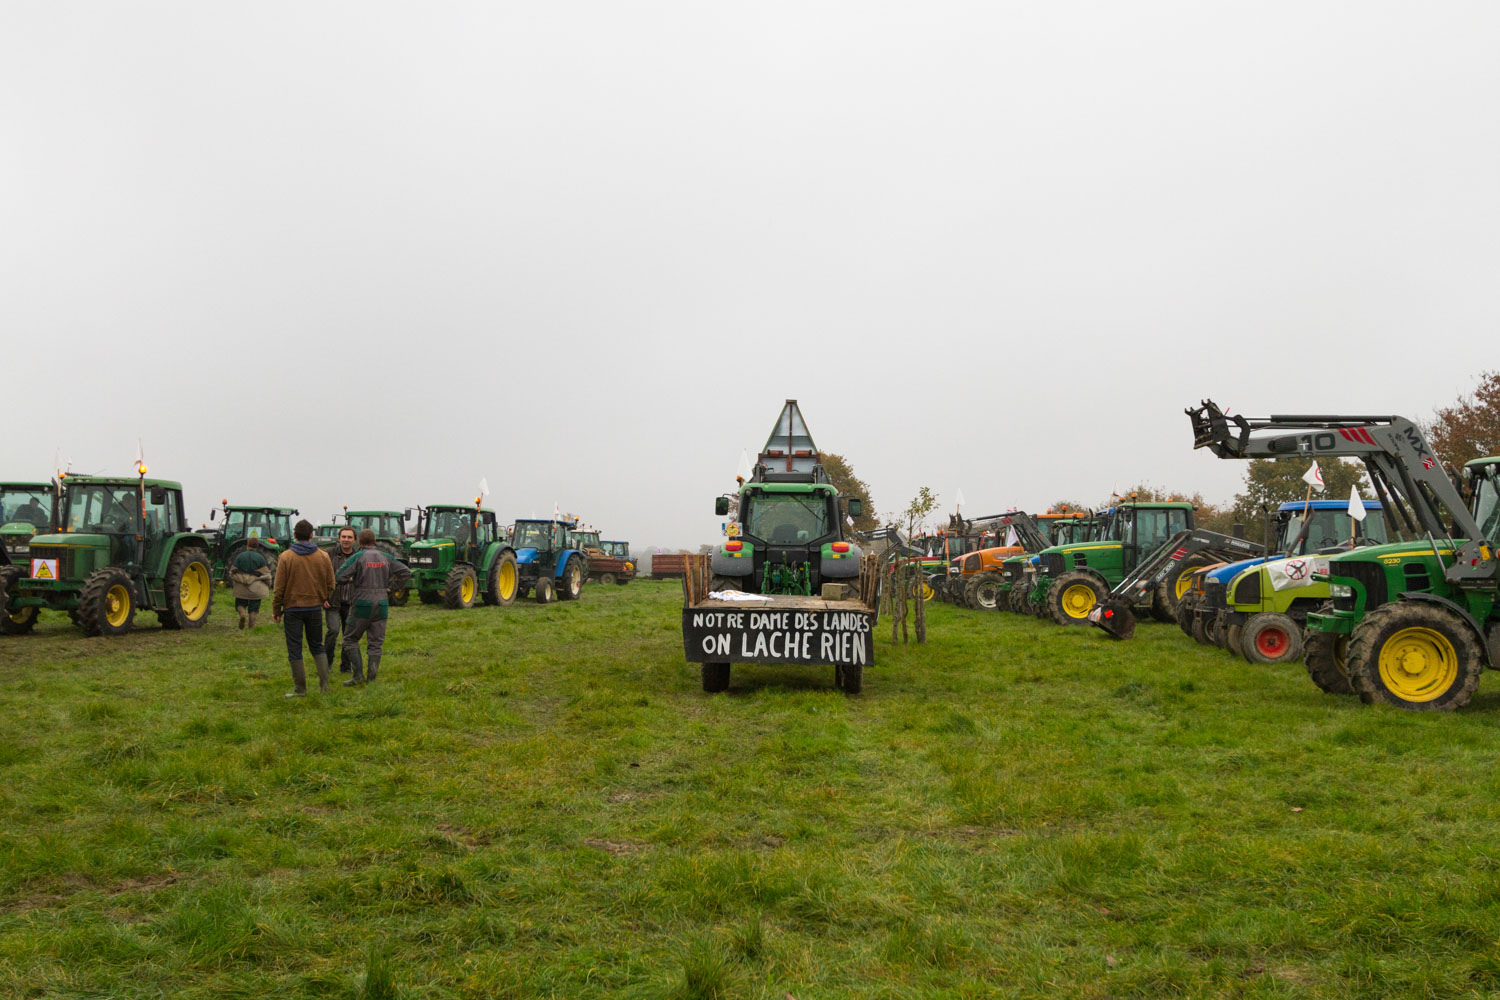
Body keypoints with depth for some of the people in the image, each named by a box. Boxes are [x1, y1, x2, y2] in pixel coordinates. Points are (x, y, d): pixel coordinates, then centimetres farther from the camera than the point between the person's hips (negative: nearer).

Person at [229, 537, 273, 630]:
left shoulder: (240, 556, -3)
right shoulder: (260, 557, -6)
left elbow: (232, 571, 1)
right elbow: (266, 573, -6)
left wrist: (234, 581, 20)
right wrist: (268, 586, 8)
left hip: (241, 587, 1)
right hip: (256, 587, -1)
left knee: (240, 603, 17)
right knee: (254, 606, 10)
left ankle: (242, 614, -13)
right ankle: (251, 625, 8)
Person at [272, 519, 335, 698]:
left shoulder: (286, 557, -8)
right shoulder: (323, 556, 0)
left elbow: (279, 588, -7)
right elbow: (330, 585, 5)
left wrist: (276, 610, 4)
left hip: (293, 609, -3)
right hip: (315, 608, 3)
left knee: (294, 650, 4)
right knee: (317, 646, 16)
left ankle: (300, 689, 6)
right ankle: (324, 684, 7)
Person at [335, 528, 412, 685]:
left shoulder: (357, 558, -7)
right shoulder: (385, 558, 6)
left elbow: (340, 577, -16)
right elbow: (405, 572, 7)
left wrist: (350, 581, 5)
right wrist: (393, 587, 11)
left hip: (362, 604, -4)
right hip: (381, 605, 4)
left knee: (350, 639, 10)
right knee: (376, 643, 8)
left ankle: (358, 674, 0)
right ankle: (372, 678, 4)